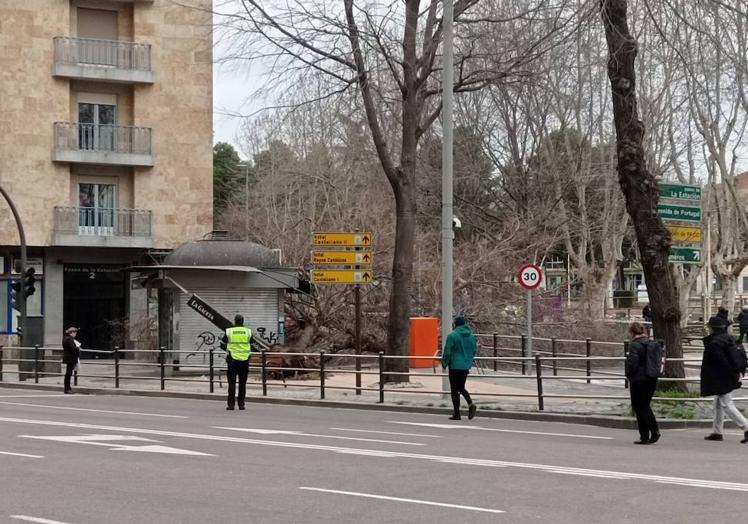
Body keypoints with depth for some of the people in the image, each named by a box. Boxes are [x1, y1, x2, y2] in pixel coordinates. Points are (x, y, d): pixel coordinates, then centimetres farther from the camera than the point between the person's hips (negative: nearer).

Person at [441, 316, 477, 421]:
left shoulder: (452, 335, -13)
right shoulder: (471, 336, 5)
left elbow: (447, 352, -12)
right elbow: (474, 351, 12)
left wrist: (444, 364, 1)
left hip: (455, 366, -6)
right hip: (466, 366, 6)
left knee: (454, 390, 4)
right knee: (461, 387, 18)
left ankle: (457, 414, 4)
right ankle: (470, 404, -7)